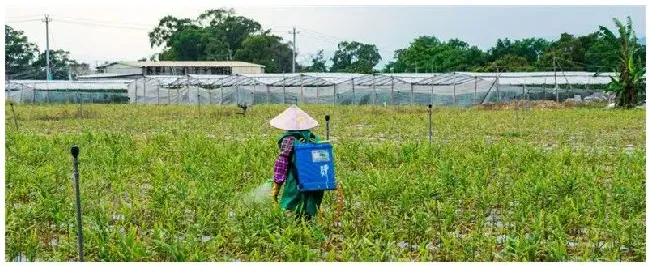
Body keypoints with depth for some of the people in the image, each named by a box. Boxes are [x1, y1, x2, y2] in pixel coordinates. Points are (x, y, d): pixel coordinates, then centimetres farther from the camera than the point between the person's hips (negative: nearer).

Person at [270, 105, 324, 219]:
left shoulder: (289, 138, -5)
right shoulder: (315, 138, 11)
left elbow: (282, 163, -7)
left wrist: (276, 186, -4)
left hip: (296, 187, -6)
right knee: (308, 218, 10)